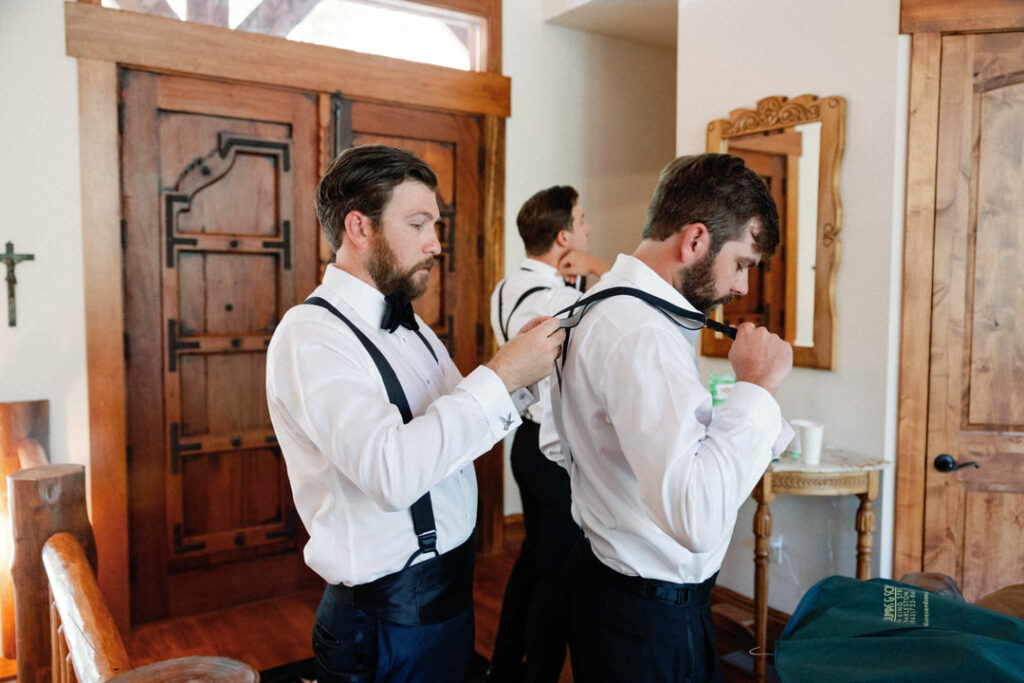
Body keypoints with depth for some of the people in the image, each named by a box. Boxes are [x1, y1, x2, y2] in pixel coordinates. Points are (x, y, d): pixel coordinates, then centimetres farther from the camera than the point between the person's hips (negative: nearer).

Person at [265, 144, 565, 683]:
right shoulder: (311, 336, -21)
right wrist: (500, 376, -27)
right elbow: (392, 471, -34)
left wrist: (525, 370, -4)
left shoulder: (408, 326, 9)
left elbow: (454, 428, 10)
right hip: (389, 621, -8)